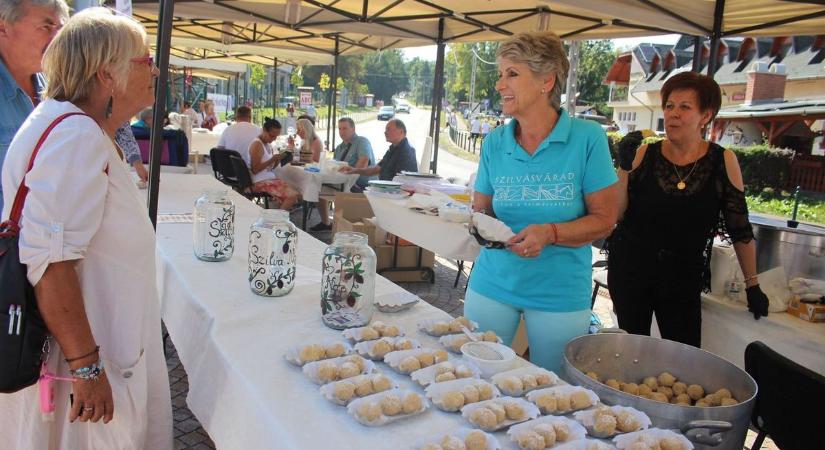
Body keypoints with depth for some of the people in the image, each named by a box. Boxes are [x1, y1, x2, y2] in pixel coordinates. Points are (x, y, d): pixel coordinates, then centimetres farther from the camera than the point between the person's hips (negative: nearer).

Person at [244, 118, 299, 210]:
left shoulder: (267, 144, 14)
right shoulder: (257, 144, -13)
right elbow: (255, 170, -19)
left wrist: (277, 159, -1)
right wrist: (272, 159, -21)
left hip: (270, 179, 9)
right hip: (260, 182, -9)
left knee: (295, 194, -3)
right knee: (292, 196, -22)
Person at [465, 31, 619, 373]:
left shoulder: (587, 137, -10)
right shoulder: (494, 143, -1)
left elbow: (604, 219, -8)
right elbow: (481, 211, 7)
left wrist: (550, 233, -24)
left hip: (560, 292, -2)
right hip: (493, 283, 3)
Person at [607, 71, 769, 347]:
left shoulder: (723, 161, -2)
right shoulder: (645, 155, -1)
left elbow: (740, 228, 3)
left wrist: (753, 285, 5)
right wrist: (624, 166, -16)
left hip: (684, 280, 0)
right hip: (630, 272, 1)